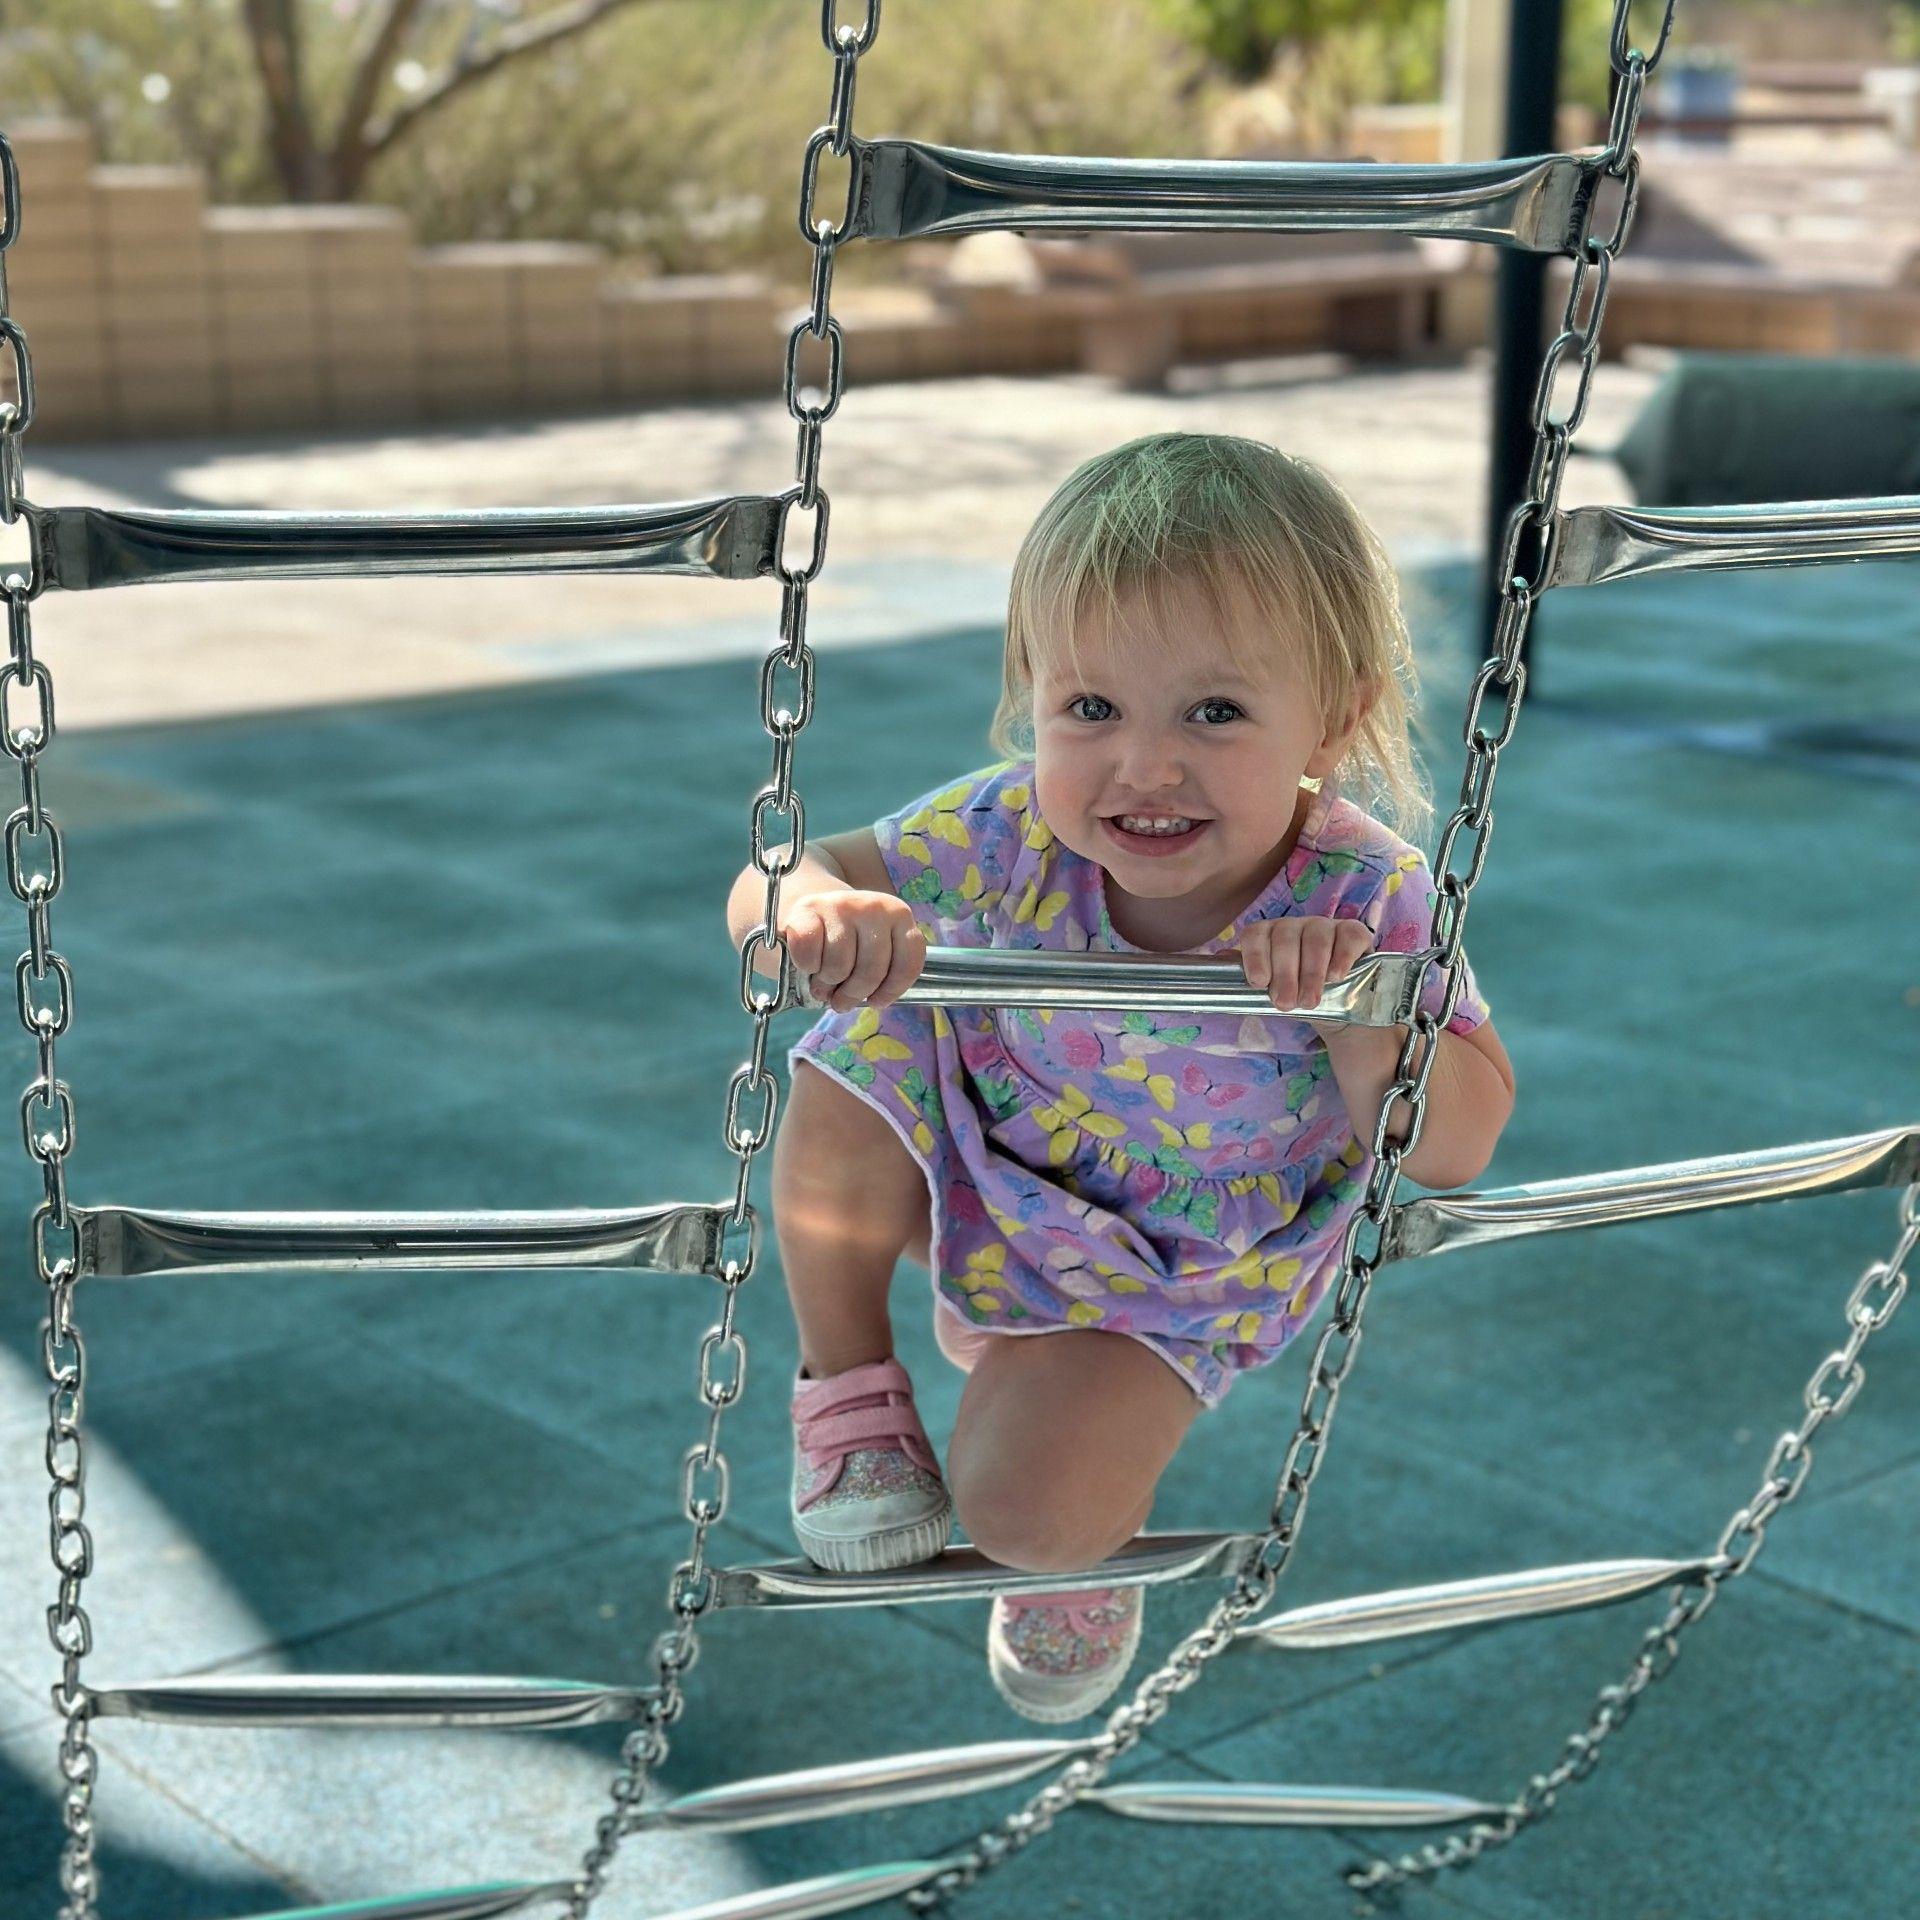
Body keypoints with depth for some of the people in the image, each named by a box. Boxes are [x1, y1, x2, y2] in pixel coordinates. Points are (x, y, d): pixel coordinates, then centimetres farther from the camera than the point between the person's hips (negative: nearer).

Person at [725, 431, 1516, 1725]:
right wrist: (818, 912, -49)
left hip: (1175, 1268, -1)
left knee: (1028, 1515, -18)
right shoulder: (1009, 830, -26)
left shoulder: (1366, 898, -29)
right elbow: (769, 887, -24)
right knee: (850, 1082, -28)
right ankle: (850, 1380, 2)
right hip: (977, 1163, 2)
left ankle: (1090, 1542, 24)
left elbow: (1457, 1150, -28)